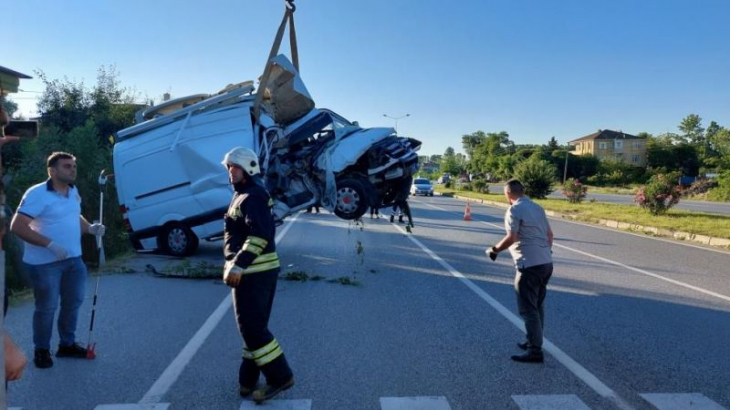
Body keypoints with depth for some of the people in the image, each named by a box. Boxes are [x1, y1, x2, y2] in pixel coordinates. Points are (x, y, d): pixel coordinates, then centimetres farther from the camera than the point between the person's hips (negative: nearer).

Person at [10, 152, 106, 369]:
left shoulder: (73, 191, 6)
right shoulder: (37, 194, -18)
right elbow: (17, 227, -23)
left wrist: (90, 227, 2)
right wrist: (50, 244, -29)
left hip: (73, 259, 8)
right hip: (45, 263, -7)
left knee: (73, 302, 17)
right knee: (46, 308, 5)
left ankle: (67, 344, 34)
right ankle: (41, 350, 24)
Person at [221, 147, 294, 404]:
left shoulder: (252, 196, -14)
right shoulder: (243, 196, 19)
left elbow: (260, 234, -26)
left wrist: (238, 265, -29)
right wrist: (236, 264, 20)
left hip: (253, 272, -11)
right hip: (259, 270, 11)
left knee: (252, 327, -6)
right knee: (252, 326, 15)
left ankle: (280, 376, 2)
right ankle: (248, 380, 26)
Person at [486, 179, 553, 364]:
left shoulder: (514, 210, -11)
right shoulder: (537, 208, 13)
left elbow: (511, 238, -19)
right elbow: (549, 234, 16)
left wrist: (495, 250, -6)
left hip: (529, 265, -9)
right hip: (546, 263, 9)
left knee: (528, 309, -1)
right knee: (538, 306, 19)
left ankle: (535, 351, 1)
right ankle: (534, 342, 29)